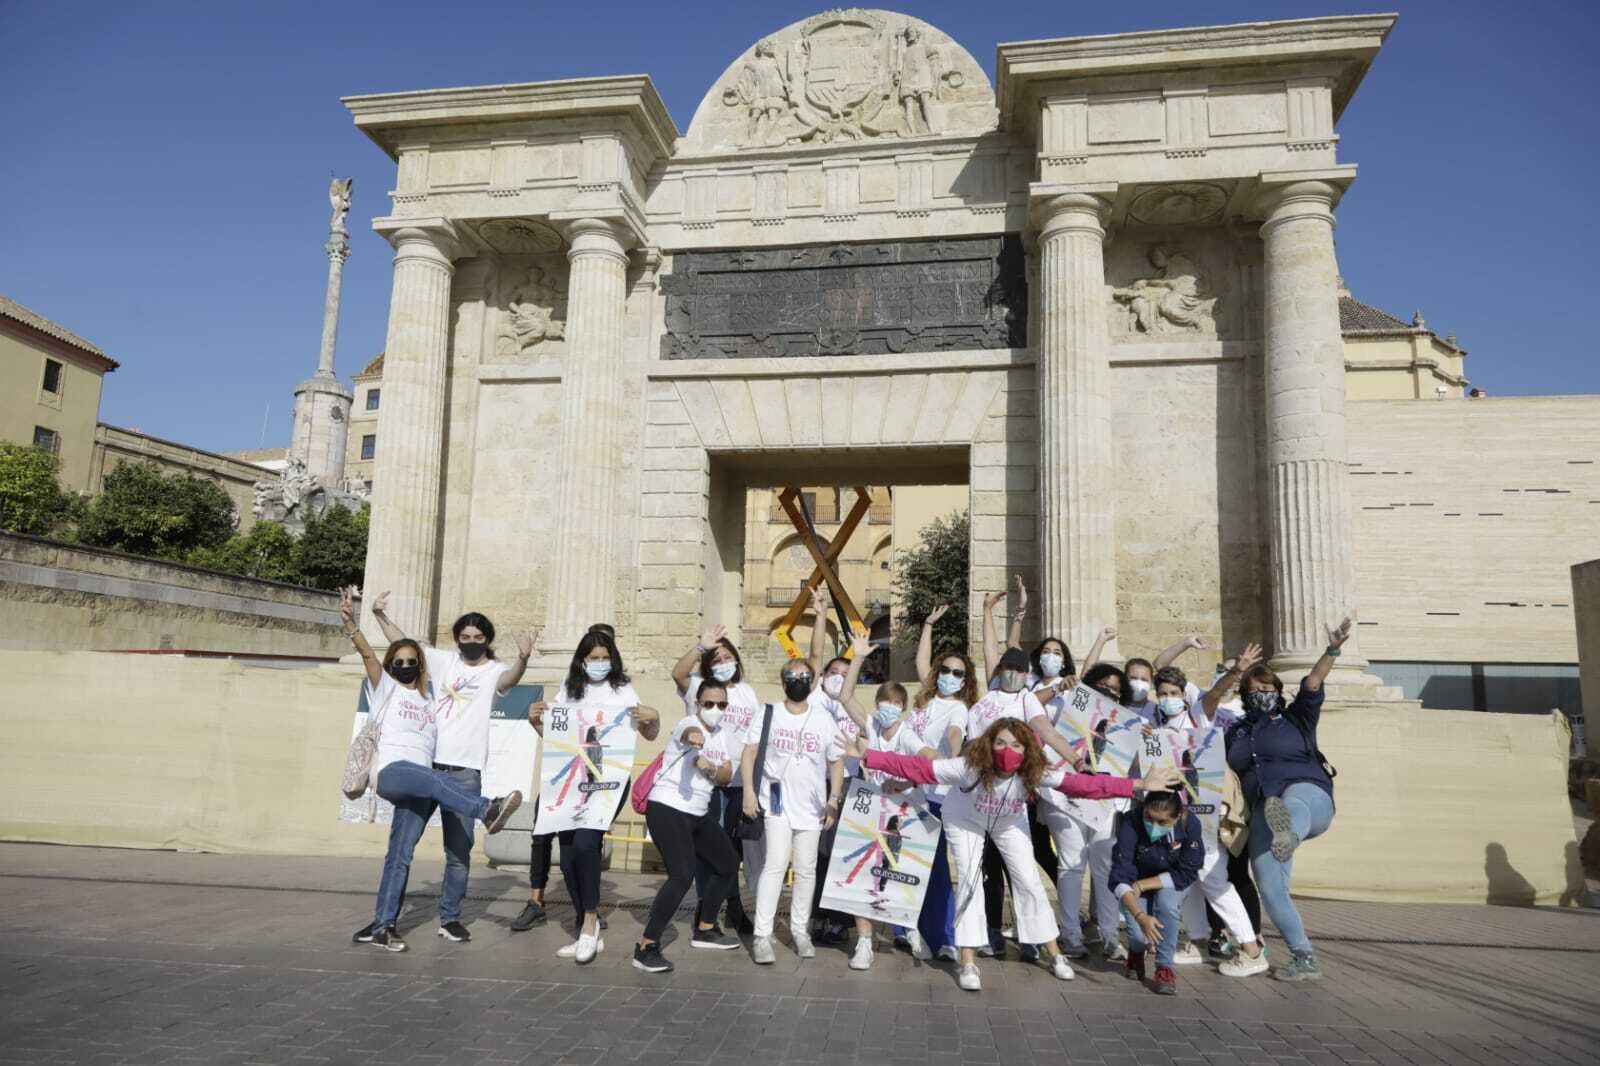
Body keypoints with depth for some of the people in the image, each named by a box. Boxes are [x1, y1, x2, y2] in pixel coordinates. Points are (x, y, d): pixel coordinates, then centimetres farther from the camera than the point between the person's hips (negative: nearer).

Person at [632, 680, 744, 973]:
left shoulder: (723, 734, 8)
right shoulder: (688, 723, -16)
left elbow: (726, 778, 3)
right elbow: (689, 733, -42)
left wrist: (710, 769, -20)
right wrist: (694, 737, -67)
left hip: (699, 813, 9)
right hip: (667, 808, -9)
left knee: (728, 864, 19)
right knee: (682, 876, -21)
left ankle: (704, 930, 35)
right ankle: (645, 948, -13)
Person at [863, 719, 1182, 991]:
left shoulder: (1034, 773, -34)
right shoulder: (969, 767, -41)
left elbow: (1083, 784, -36)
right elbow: (917, 767, -43)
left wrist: (1139, 785, -40)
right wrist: (868, 758, -49)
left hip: (1008, 822, 3)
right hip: (964, 820, -2)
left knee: (1029, 881, 2)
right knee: (969, 881, -12)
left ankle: (1051, 951, 22)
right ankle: (969, 963, 0)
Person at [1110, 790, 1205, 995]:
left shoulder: (1190, 824, -29)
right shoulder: (1130, 822, -33)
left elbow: (1187, 874, -21)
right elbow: (1119, 878, -36)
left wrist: (1142, 885, -25)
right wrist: (1140, 916, -50)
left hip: (1170, 883, 1)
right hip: (1137, 884, -1)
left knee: (1166, 900, -30)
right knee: (1139, 935, -17)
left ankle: (1165, 967, -13)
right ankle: (1136, 953, 20)